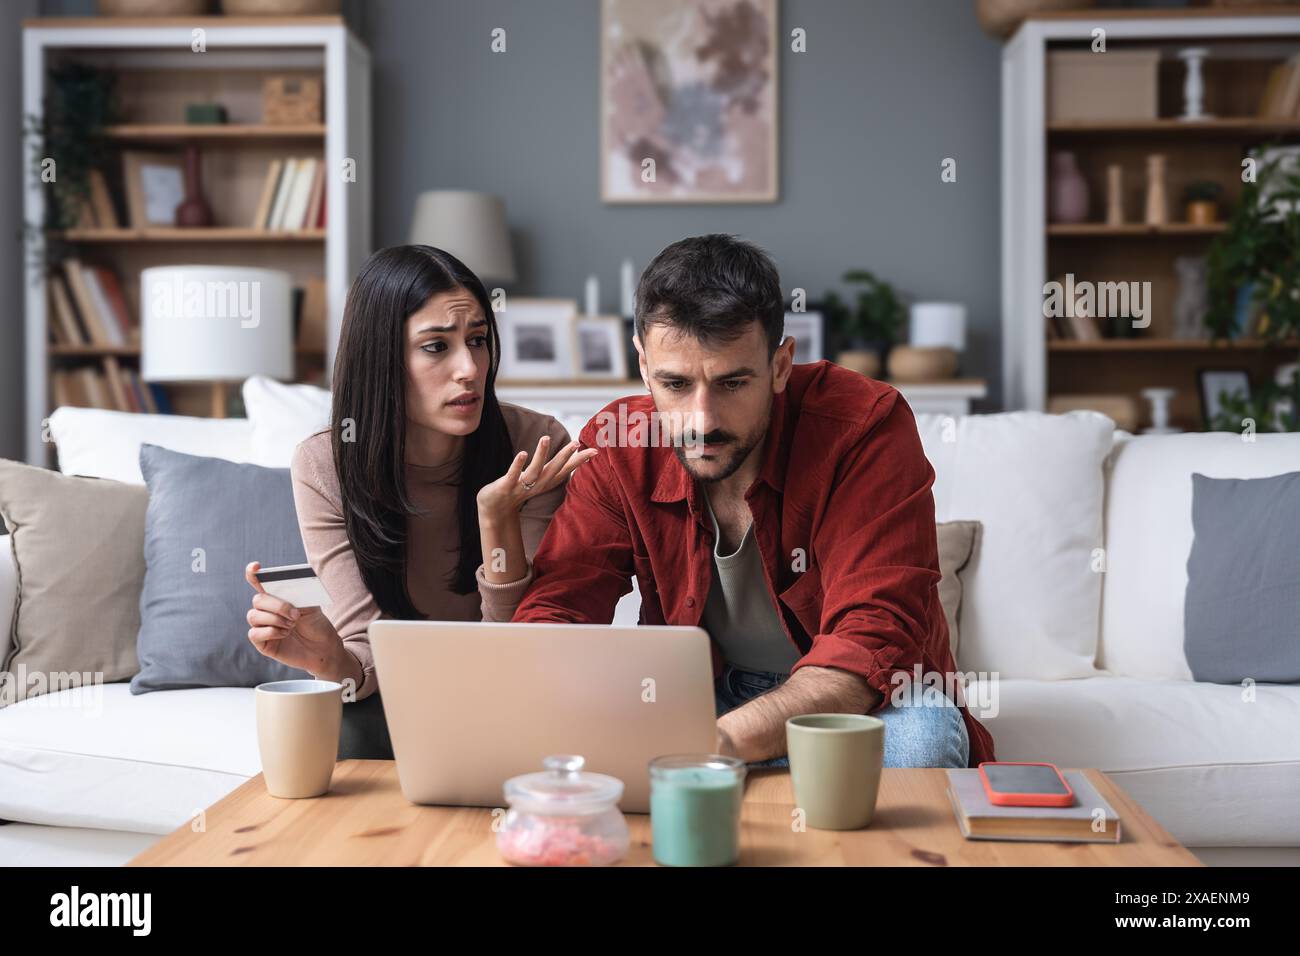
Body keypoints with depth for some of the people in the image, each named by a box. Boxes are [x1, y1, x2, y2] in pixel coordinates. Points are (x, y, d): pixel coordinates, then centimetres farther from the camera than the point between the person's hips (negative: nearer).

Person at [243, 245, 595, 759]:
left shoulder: (536, 445, -18)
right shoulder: (324, 466, -14)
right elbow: (368, 654, -18)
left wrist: (498, 519, -34)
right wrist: (331, 661, -42)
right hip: (390, 700, 0)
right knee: (348, 728, -33)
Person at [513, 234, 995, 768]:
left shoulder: (865, 427, -22)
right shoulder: (618, 450, -11)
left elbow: (877, 638, -30)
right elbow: (553, 608, -11)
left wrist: (726, 740, -47)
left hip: (855, 704, -1)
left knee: (920, 737, -35)